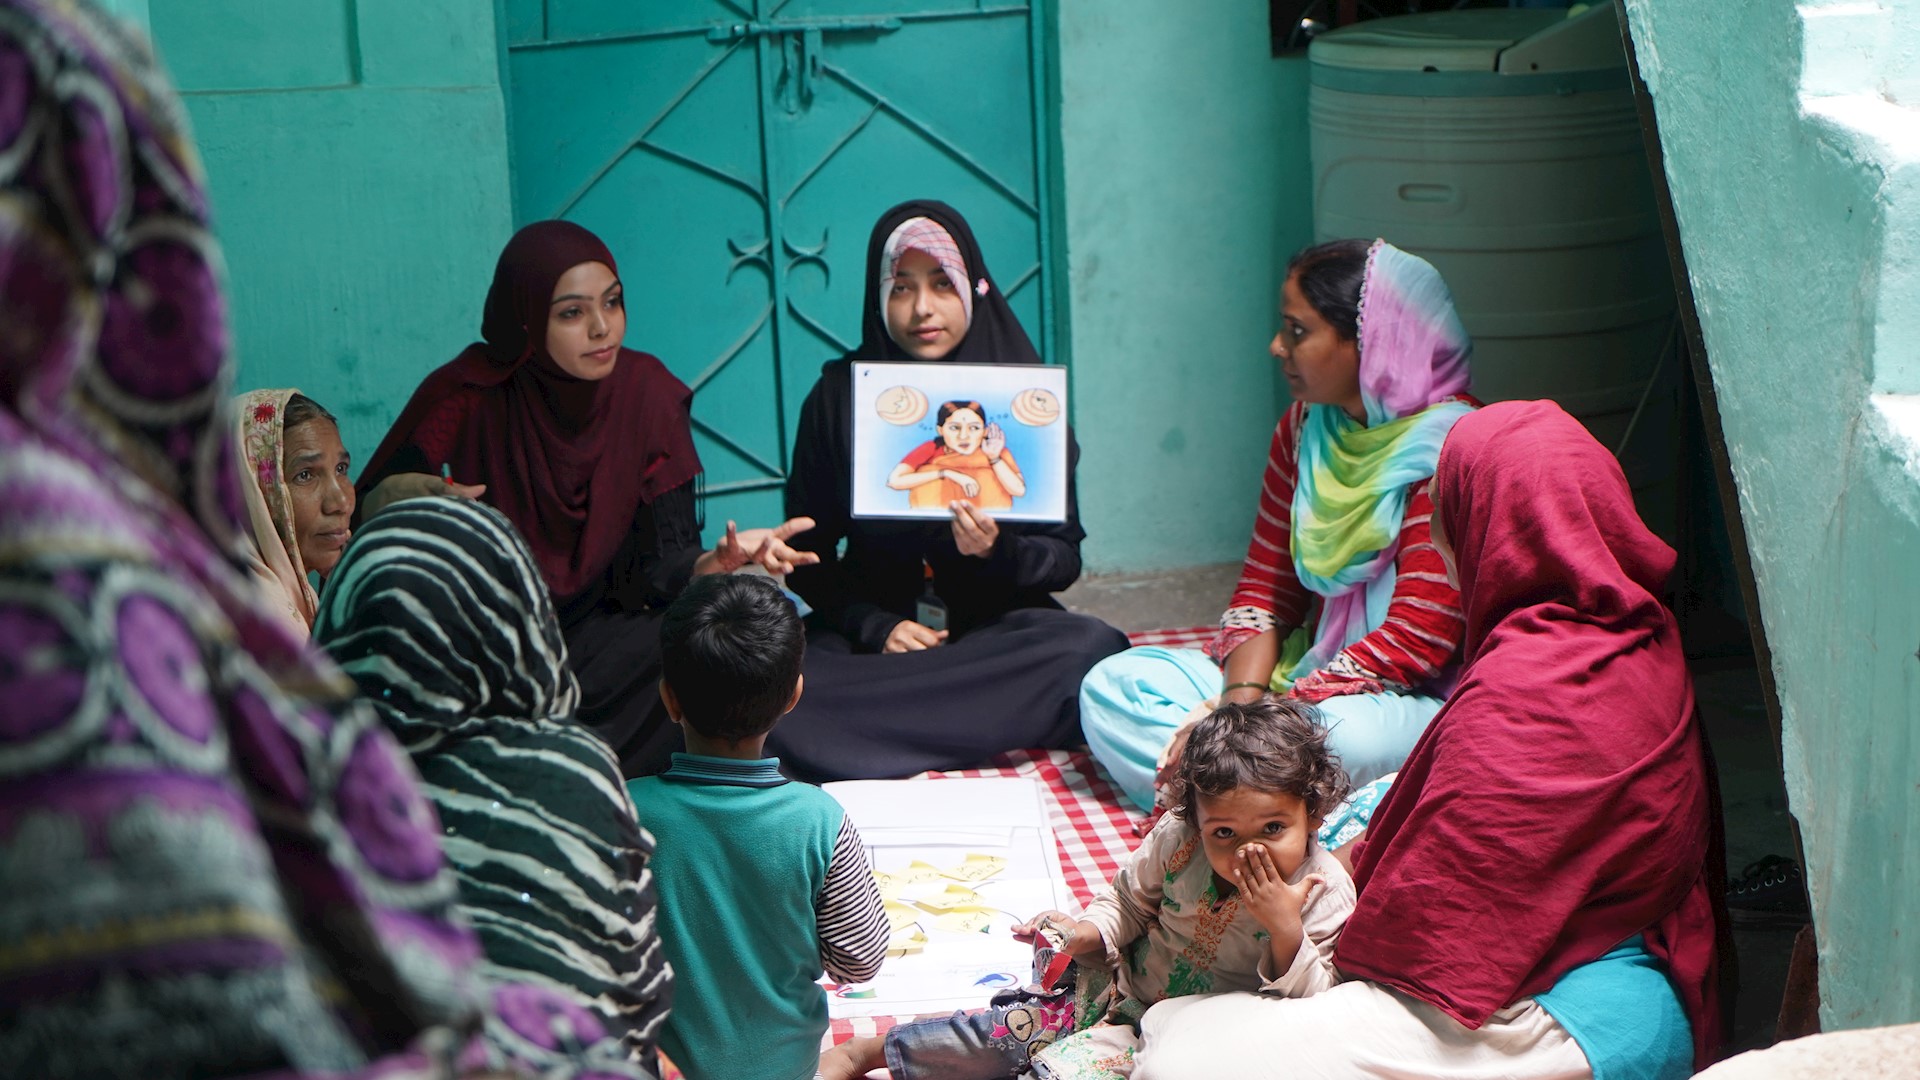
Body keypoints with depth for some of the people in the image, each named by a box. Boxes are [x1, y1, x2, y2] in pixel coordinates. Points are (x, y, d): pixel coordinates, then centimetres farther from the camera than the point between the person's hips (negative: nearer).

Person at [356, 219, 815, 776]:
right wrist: (405, 500, -34)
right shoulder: (468, 394, -11)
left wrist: (716, 561, -32)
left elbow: (658, 563, -9)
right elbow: (363, 510, -11)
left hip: (597, 632, 3)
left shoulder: (649, 391, -6)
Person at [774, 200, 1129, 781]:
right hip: (871, 630, 0)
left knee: (1095, 649, -32)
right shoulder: (839, 395, 3)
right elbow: (806, 555, 5)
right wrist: (876, 627, -11)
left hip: (999, 625, 1)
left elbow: (1065, 559, 2)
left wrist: (1000, 552, -19)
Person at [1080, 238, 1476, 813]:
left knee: (1345, 736, -42)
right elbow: (1265, 587, 8)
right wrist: (1241, 697, -13)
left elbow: (1417, 638, -21)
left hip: (1409, 701, -8)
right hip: (1307, 673, 8)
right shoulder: (1304, 428, 8)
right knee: (1113, 685, -7)